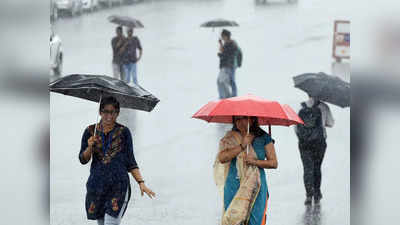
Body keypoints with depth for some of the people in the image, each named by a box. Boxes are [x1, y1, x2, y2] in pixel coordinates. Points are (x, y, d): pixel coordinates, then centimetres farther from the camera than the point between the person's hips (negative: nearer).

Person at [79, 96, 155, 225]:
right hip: (96, 184, 3)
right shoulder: (90, 131, 6)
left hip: (119, 185, -3)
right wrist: (89, 147, -12)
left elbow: (131, 161, 5)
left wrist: (141, 183, -3)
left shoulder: (123, 132, 2)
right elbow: (83, 160, 7)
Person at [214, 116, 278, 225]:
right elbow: (222, 158, -10)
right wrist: (242, 145, -15)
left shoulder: (263, 138, 3)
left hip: (256, 188, 0)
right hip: (234, 187, 0)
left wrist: (255, 162, -14)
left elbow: (274, 163, 2)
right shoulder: (230, 138, 4)